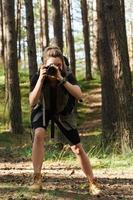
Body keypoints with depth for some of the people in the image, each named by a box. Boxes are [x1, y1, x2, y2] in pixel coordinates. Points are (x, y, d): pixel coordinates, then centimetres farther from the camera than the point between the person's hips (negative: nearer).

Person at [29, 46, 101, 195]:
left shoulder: (67, 75, -27)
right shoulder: (38, 77, -27)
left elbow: (79, 95, -41)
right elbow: (32, 102, -37)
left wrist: (61, 79, -48)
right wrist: (41, 79, -45)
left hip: (63, 112, 1)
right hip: (43, 109, -1)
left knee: (78, 148, 0)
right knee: (39, 134, -31)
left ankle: (92, 184, 14)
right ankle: (37, 179, -27)